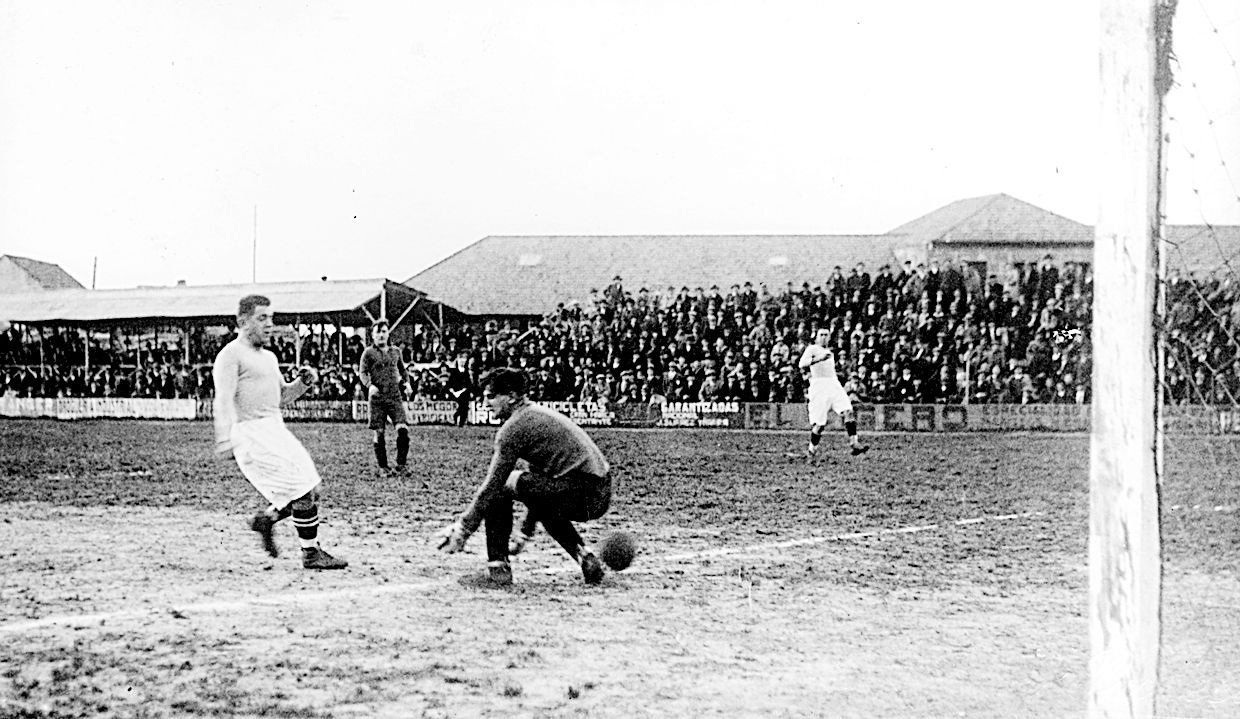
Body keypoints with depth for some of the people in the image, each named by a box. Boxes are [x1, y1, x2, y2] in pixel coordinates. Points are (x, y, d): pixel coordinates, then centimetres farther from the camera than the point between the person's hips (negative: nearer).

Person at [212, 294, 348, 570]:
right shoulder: (231, 355, -8)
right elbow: (224, 400, -18)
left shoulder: (269, 357, 20)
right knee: (303, 490, -12)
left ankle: (265, 519, 23)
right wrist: (224, 439, -30)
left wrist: (303, 382, 8)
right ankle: (311, 553, -3)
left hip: (276, 429, 9)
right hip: (251, 431, -9)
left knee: (313, 488, 6)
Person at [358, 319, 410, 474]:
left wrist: (402, 380, 15)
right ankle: (382, 466, 10)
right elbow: (362, 372, -4)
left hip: (395, 396, 2)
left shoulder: (395, 351, 13)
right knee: (379, 432, -1)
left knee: (403, 429, -13)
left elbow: (402, 370, 28)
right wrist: (369, 385, -20)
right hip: (377, 397, -2)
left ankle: (400, 463, -2)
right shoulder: (369, 353, 2)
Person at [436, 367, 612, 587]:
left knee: (500, 487, 2)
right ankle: (584, 555, 20)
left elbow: (491, 486, -6)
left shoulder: (513, 427, -5)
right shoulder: (538, 414, 24)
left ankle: (497, 567, 3)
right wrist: (525, 532, 37)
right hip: (602, 496, 9)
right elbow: (538, 484, 32)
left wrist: (463, 529, 1)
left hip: (581, 493, -9)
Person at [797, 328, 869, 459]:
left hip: (834, 384, 6)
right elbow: (802, 364, -15)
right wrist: (819, 358, -25)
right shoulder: (812, 349, 2)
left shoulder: (830, 352, 25)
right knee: (819, 423, -8)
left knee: (848, 411, -16)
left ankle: (854, 443, -22)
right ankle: (811, 450, 10)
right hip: (819, 386, -6)